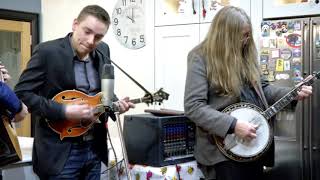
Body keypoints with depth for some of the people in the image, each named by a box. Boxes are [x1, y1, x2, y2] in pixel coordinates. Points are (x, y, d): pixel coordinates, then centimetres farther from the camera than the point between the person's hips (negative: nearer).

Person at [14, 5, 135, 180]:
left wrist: (114, 103, -3)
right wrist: (64, 111, -22)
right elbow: (21, 93, -14)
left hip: (95, 148, 6)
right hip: (60, 151, -6)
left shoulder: (103, 51, 5)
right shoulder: (47, 51, -13)